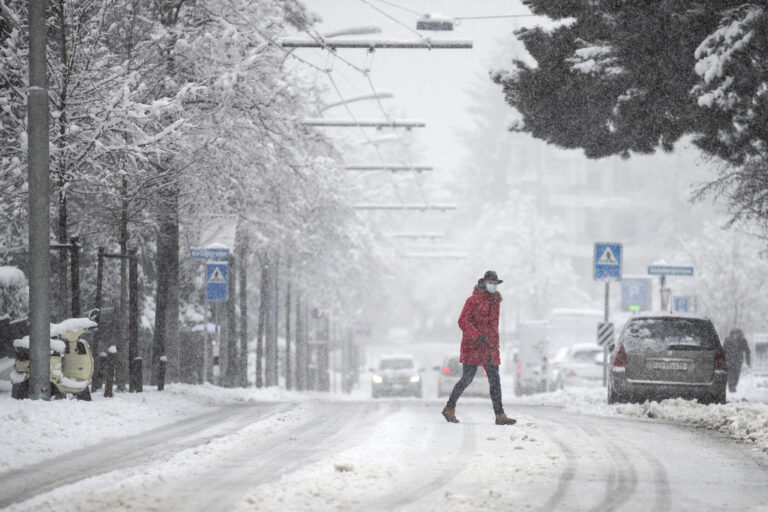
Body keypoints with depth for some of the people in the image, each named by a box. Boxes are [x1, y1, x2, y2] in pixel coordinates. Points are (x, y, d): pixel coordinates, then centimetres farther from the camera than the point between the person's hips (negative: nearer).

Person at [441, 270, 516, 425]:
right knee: (467, 378, -5)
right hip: (473, 347, -7)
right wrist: (477, 336, -28)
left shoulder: (495, 301, 14)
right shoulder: (473, 300, -8)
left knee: (495, 381, 1)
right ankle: (449, 409, 10)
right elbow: (462, 321, -15)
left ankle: (500, 415, -1)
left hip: (490, 348, 7)